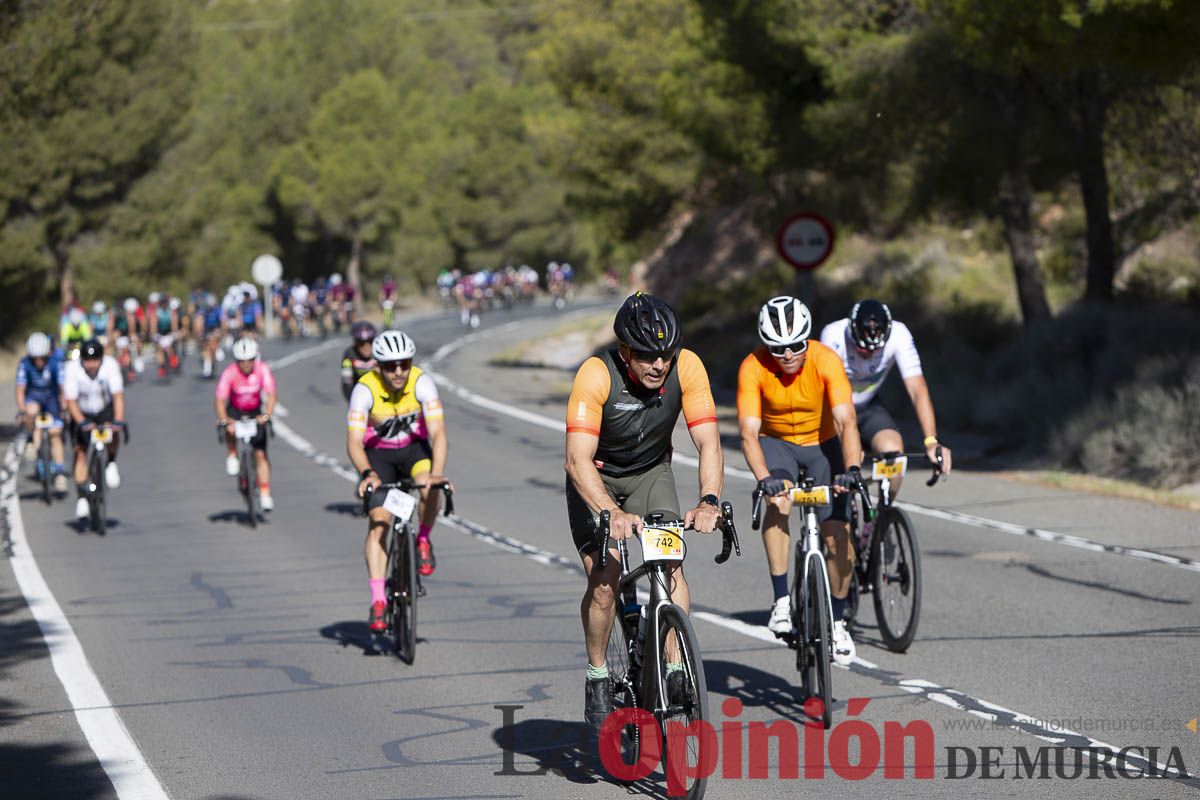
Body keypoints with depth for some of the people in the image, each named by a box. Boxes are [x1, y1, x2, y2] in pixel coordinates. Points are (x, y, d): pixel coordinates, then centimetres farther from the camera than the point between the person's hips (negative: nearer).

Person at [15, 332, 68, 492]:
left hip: (51, 397, 0)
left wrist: (65, 408, -35)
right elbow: (20, 390, -23)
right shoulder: (25, 364, -23)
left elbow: (63, 387, -25)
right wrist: (22, 410, -36)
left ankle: (60, 472, -8)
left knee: (55, 433, -12)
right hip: (33, 397, 0)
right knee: (32, 412, -35)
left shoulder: (56, 363, -24)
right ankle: (33, 442, -9)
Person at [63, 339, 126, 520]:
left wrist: (118, 420, -40)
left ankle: (111, 464, -2)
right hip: (83, 414, 1)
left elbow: (118, 395, -27)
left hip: (105, 411, 0)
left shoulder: (110, 365, -25)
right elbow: (71, 400, -26)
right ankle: (81, 498, -1)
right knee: (81, 453, -8)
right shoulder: (72, 369, -25)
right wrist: (82, 422, -40)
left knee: (111, 435, -31)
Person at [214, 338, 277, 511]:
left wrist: (266, 415, -45)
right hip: (235, 411, -1)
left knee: (261, 454, -8)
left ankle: (265, 494, -3)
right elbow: (219, 400, -30)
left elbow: (271, 395, -28)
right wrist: (223, 420, -47)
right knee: (230, 429, -35)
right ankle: (233, 456, -7)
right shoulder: (229, 373, -25)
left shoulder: (263, 370, -22)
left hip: (256, 413, 1)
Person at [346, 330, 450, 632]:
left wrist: (437, 472, -48)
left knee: (429, 487, -32)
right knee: (378, 523, -15)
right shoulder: (365, 390, -26)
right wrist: (367, 473, -51)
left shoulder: (422, 383, -24)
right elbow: (354, 441, -32)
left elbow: (438, 432, -32)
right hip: (378, 454, 0)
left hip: (414, 448, 0)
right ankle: (378, 601, -13)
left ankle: (423, 541, -4)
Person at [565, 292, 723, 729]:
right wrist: (612, 513, -53)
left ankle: (676, 669, -13)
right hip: (596, 479, -2)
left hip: (651, 472, 2)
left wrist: (709, 500, -43)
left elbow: (708, 442, -25)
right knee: (605, 577, -18)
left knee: (672, 563, -19)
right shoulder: (596, 374, -31)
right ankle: (597, 676, 1)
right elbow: (578, 459, -38)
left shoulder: (687, 368, -23)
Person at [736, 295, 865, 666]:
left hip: (821, 444, 1)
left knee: (837, 536, -9)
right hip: (775, 443, 0)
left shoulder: (826, 361, -27)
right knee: (779, 500, -32)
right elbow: (749, 431, -32)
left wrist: (852, 468, -50)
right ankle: (781, 600, -25)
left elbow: (845, 421, -34)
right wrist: (765, 479, -48)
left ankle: (836, 621, 12)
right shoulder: (753, 368, -26)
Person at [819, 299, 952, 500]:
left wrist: (931, 441, -40)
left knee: (894, 451, -23)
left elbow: (917, 390, -28)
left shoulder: (898, 335, -25)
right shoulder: (834, 335, -30)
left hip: (867, 407, 2)